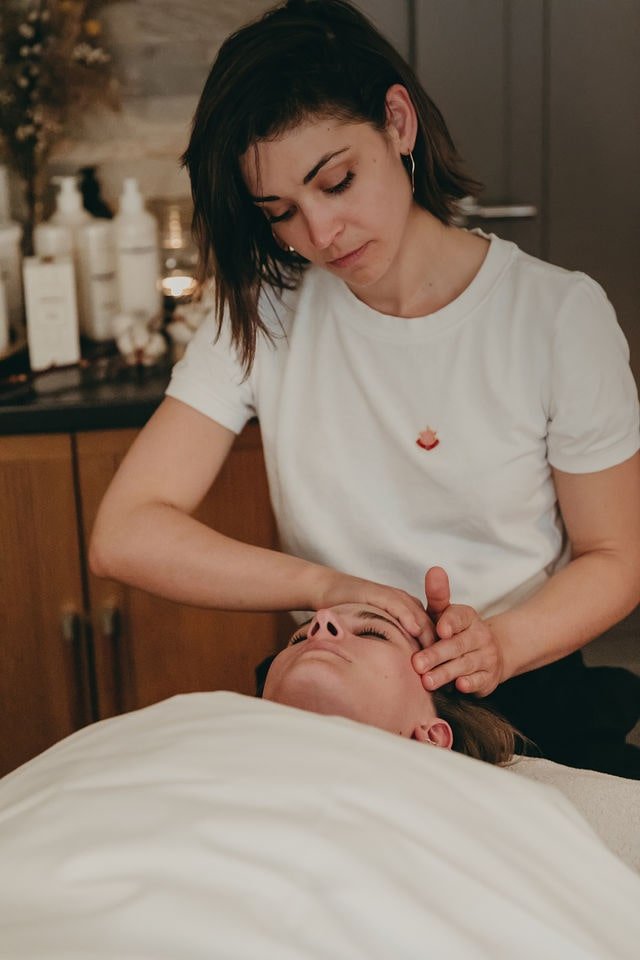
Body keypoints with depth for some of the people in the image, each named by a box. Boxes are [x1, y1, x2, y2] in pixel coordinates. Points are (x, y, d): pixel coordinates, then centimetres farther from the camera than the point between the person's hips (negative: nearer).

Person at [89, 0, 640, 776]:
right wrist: (326, 585, -19)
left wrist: (505, 641, -17)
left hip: (525, 695, 0)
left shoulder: (561, 315, -5)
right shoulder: (264, 317, -1)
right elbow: (124, 535, -7)